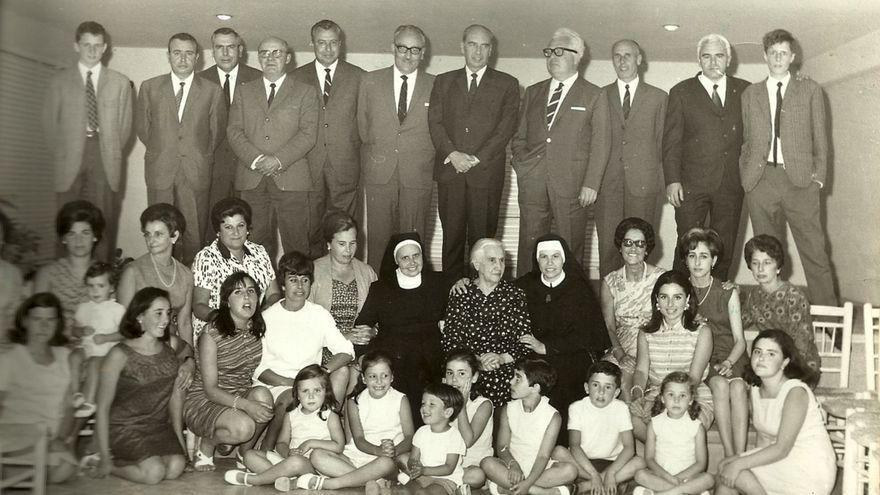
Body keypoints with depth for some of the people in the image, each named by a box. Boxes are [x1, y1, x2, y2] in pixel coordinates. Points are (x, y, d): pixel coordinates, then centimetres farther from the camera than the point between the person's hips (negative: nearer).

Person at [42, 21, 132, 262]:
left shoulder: (120, 83, 10)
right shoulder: (59, 81, 11)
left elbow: (125, 124, 12)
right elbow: (49, 121, 11)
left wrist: (113, 152, 5)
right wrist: (60, 155, 5)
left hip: (105, 160, 0)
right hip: (70, 159, 0)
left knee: (104, 221, -5)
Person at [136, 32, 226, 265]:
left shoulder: (212, 91, 4)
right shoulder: (149, 88, 8)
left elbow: (217, 132, 10)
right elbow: (142, 128, 15)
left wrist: (200, 157, 11)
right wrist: (162, 152, 13)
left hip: (197, 174, -1)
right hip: (160, 172, 1)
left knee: (195, 234, 0)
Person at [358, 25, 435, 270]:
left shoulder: (436, 86, 5)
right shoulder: (370, 81, 8)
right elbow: (362, 126, 14)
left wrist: (425, 161, 5)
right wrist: (374, 154, 10)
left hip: (418, 176, -1)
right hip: (379, 174, 1)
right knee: (378, 237, 1)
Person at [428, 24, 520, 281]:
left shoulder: (507, 84, 8)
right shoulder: (444, 81, 16)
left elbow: (507, 127, -2)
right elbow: (435, 122, 6)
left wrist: (476, 159, -11)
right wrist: (453, 153, -11)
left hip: (487, 171, -2)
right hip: (449, 170, 2)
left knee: (482, 237, -2)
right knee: (451, 235, 3)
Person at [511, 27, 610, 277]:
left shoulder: (594, 96, 6)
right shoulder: (533, 92, 18)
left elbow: (599, 144, 0)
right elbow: (519, 136, 21)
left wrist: (591, 183, -8)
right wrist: (521, 162, 2)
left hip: (571, 183, -3)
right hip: (532, 182, 3)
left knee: (571, 247, -2)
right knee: (529, 244, 2)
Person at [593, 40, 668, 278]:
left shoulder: (658, 97, 11)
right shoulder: (600, 96, 13)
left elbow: (662, 141, 10)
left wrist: (660, 178, 3)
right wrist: (593, 178, 2)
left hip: (643, 181, -1)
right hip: (608, 180, 1)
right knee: (607, 244, -2)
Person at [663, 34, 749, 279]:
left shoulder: (744, 90, 12)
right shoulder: (681, 92, 6)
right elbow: (671, 141, 1)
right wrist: (672, 180, -8)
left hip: (731, 185, 2)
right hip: (691, 185, -2)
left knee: (724, 249, 6)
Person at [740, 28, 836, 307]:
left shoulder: (810, 90, 13)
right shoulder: (750, 94, 16)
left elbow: (820, 136, 10)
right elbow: (744, 140, 15)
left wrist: (819, 176, 1)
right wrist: (746, 175, 4)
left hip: (800, 179, -1)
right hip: (760, 180, 2)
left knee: (814, 251, -6)